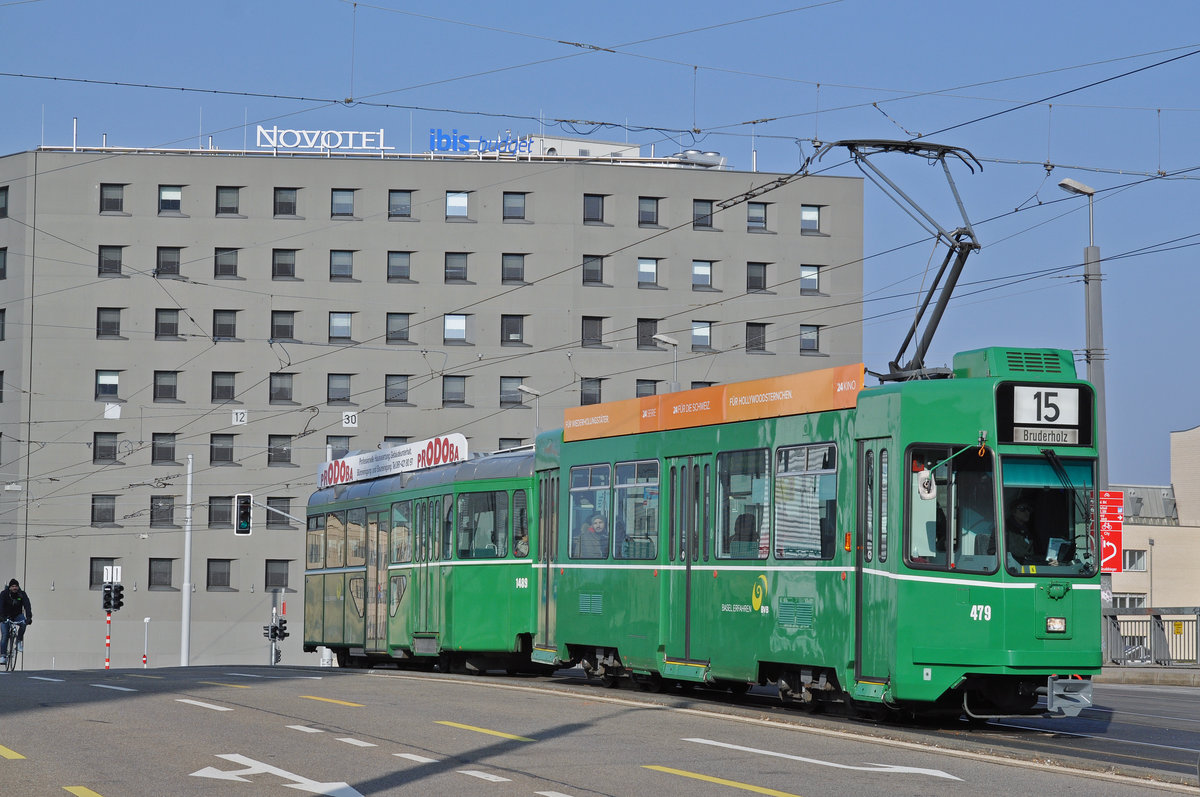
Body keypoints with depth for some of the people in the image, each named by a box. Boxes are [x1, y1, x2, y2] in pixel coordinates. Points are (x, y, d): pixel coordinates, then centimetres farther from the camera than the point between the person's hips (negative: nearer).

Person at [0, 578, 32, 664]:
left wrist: (29, 617, -38)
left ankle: (19, 641, -13)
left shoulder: (22, 594, -14)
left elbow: (27, 606, -23)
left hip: (17, 615, 1)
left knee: (23, 623, -32)